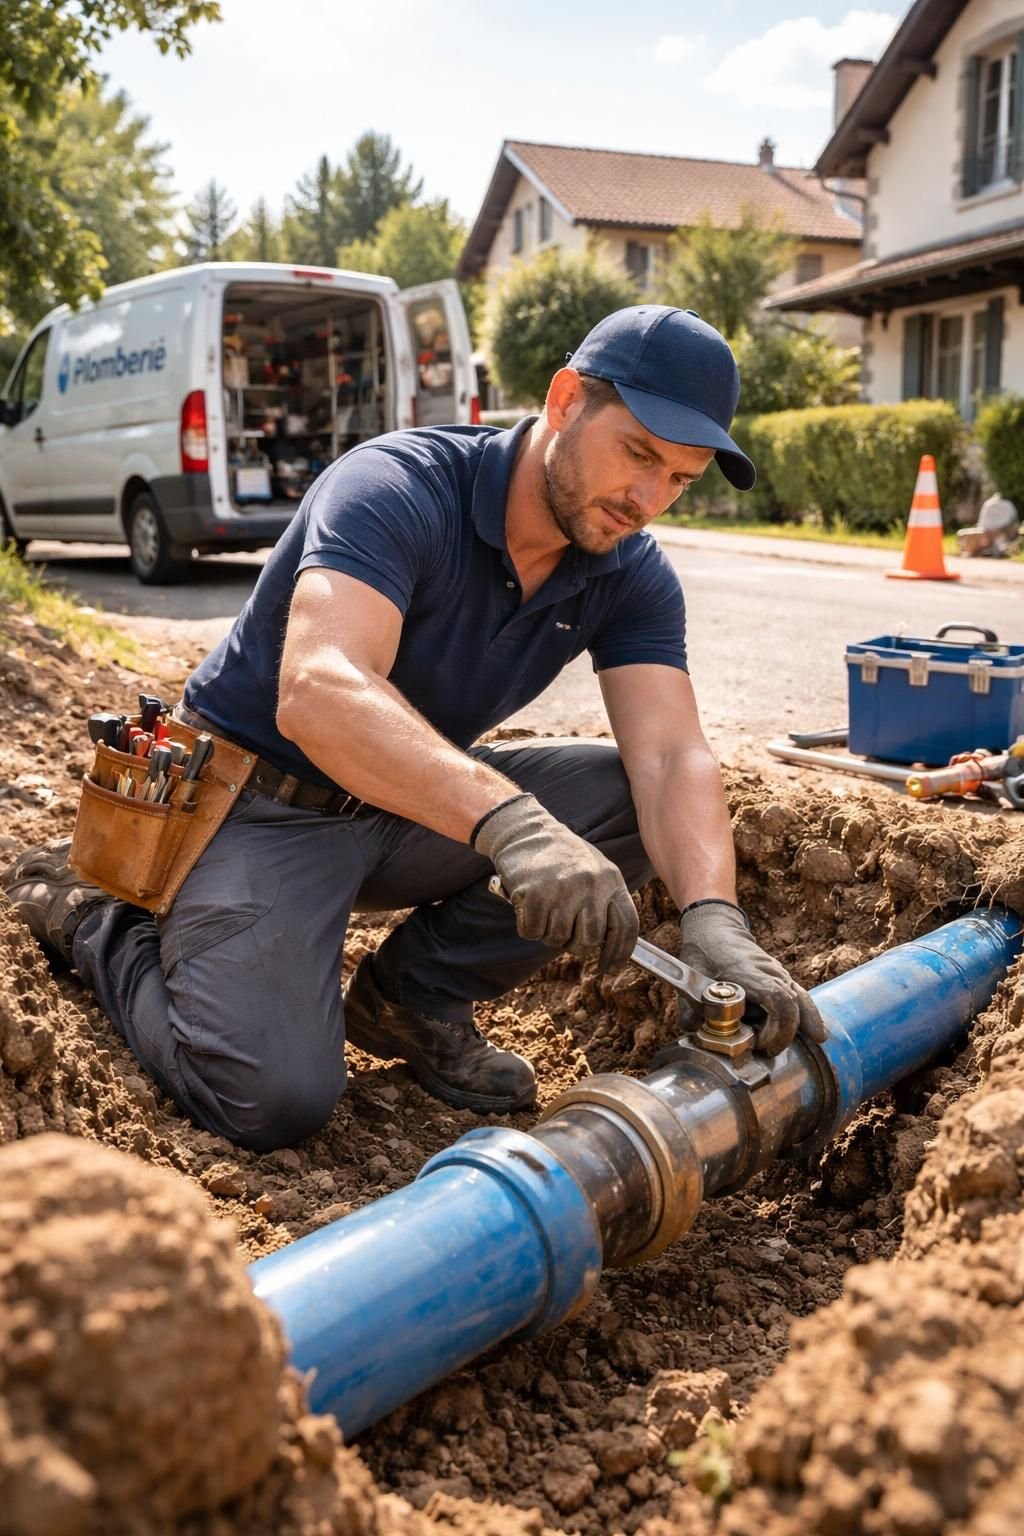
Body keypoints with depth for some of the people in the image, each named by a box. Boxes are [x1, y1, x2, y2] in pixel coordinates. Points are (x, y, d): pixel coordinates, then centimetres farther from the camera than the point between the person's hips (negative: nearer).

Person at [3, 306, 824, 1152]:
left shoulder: (633, 576, -7)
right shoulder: (396, 489, -26)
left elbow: (673, 758, -18)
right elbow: (316, 694, -42)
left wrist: (713, 915, -38)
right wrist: (508, 821, -57)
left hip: (420, 805, 6)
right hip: (264, 800, -5)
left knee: (645, 802, -11)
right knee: (272, 1098, -22)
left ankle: (417, 992, 3)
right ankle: (94, 914, 7)